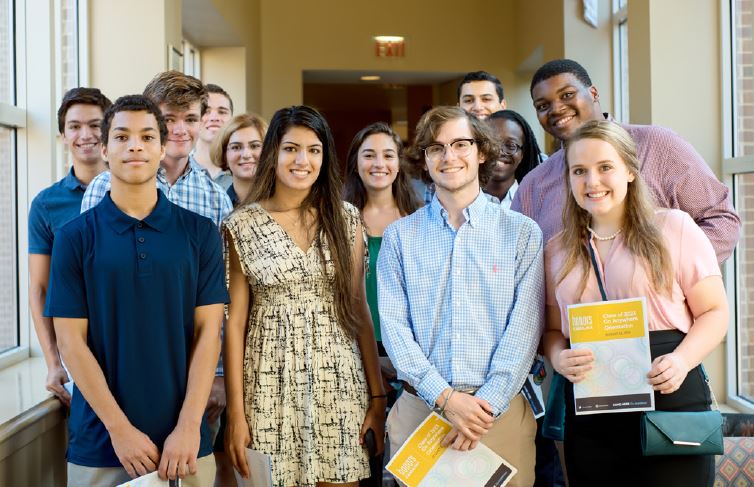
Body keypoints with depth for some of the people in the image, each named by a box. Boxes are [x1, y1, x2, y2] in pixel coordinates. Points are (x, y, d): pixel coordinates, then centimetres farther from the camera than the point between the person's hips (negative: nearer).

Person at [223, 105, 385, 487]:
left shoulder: (345, 219, 4)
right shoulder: (242, 225, -2)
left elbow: (359, 308, 5)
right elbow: (235, 321, -2)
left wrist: (377, 394, 2)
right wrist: (235, 412, -4)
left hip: (338, 380, 2)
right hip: (273, 382, -1)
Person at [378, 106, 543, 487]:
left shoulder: (521, 233, 1)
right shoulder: (399, 237, 4)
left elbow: (524, 327, -5)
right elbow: (394, 326, -3)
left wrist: (488, 403, -15)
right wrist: (446, 398, -13)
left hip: (500, 410, -1)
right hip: (419, 408, 1)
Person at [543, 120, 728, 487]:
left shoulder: (673, 228, 1)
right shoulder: (557, 251, 12)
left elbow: (714, 312, 1)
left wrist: (682, 361, -16)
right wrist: (560, 359, -7)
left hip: (671, 400, -3)